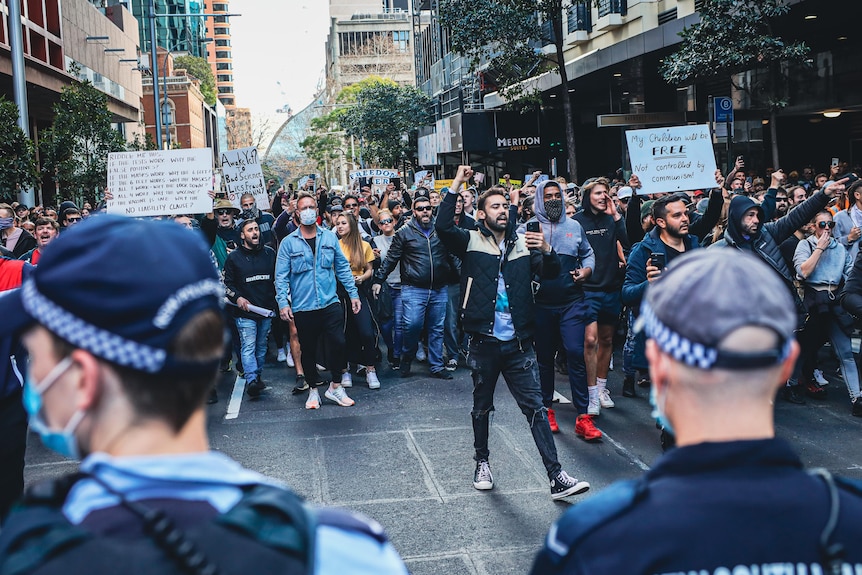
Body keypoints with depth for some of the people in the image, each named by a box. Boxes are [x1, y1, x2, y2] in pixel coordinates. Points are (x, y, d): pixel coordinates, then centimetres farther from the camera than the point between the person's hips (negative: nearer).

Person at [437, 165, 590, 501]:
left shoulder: (523, 245, 10)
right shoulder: (471, 243, 0)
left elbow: (552, 273, 0)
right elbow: (442, 226, -17)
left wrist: (546, 250, -20)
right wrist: (456, 185, -17)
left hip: (519, 343, 2)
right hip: (485, 343, -1)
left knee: (535, 407, 0)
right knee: (482, 407, 14)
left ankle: (557, 478, -1)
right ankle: (482, 463, 34)